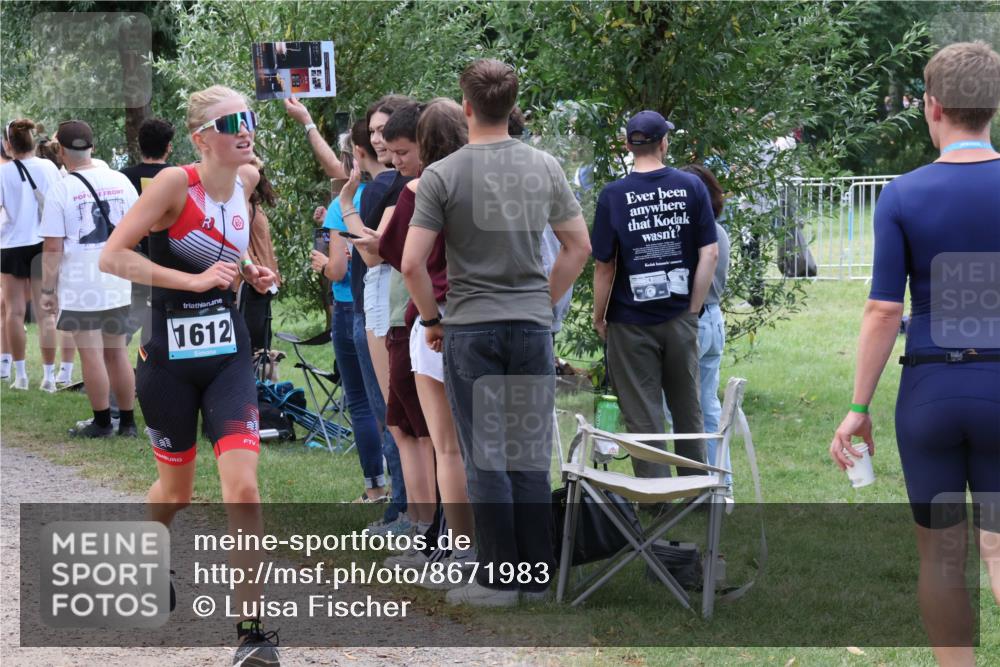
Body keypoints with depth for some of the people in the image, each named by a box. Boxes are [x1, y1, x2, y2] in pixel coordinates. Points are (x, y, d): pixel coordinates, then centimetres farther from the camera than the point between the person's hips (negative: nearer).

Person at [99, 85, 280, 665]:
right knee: (176, 491, 14)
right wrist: (194, 279, -25)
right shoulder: (176, 183, -16)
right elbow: (113, 256, -20)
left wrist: (248, 270, 5)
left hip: (228, 353, 3)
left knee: (242, 485, -14)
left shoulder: (248, 178, 1)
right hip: (169, 357, -3)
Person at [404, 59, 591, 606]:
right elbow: (579, 246, 8)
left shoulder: (442, 175, -9)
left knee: (485, 457, 2)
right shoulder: (545, 167, 2)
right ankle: (536, 575, 13)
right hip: (532, 325, 3)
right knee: (531, 454, 9)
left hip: (470, 329, -3)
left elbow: (412, 263, -12)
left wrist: (432, 320, 2)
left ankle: (499, 578, 4)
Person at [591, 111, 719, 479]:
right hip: (679, 318, 2)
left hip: (632, 323, -2)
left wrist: (599, 318, 6)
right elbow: (710, 254, -4)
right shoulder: (691, 186, -1)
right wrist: (693, 310, 2)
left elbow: (604, 266, -7)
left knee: (643, 417, 4)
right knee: (688, 410, 16)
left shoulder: (613, 195, -8)